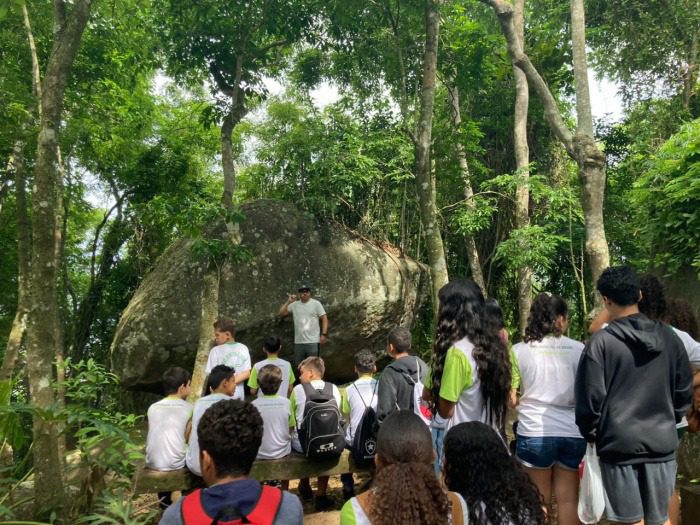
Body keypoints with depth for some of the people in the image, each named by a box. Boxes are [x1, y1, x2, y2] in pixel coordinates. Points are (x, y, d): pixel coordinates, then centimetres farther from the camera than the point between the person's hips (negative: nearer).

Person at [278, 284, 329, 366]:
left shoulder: (316, 304, -3)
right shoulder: (294, 304, 7)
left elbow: (324, 318, -4)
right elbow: (281, 313, 5)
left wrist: (324, 334, -13)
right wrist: (288, 302, -5)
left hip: (313, 341, -4)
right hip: (298, 342, 4)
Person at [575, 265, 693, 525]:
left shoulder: (601, 342, -15)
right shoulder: (669, 337, 0)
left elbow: (590, 397, -11)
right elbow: (684, 392, 10)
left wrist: (591, 434, 5)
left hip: (618, 443, -4)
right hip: (662, 442, 4)